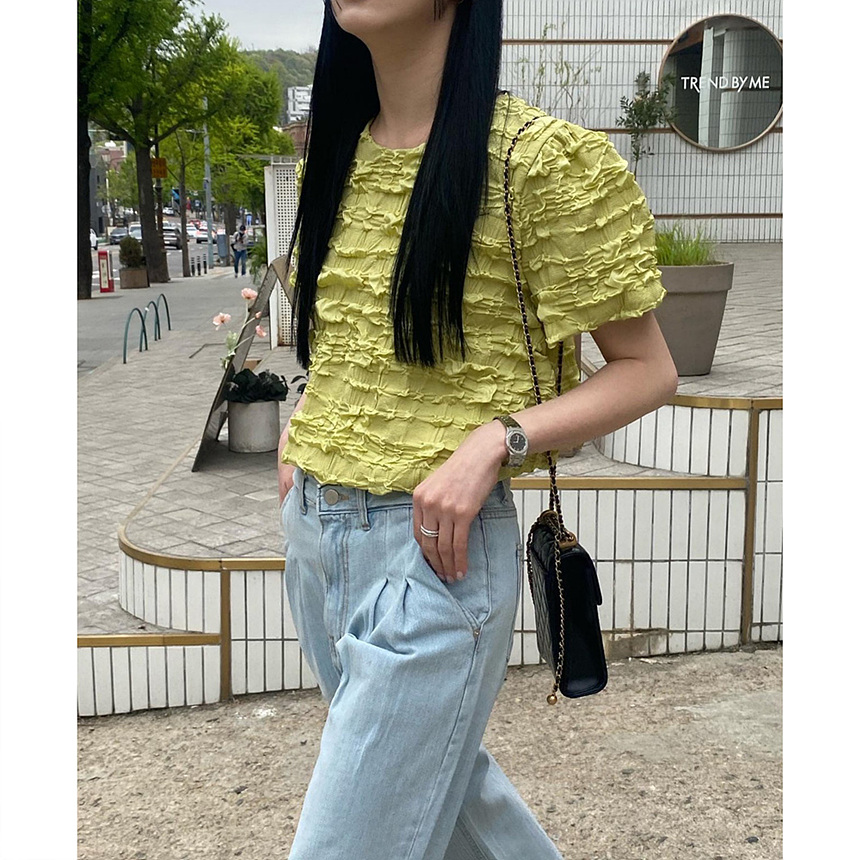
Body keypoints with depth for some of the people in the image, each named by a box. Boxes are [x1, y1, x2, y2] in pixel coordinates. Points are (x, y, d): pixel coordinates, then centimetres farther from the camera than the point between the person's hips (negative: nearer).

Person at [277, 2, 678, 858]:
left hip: (432, 545, -7)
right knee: (441, 779, 25)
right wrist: (304, 429, 6)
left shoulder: (538, 159, -14)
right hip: (310, 530, 7)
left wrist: (496, 441, -23)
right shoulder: (333, 155, 7)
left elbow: (647, 370, -9)